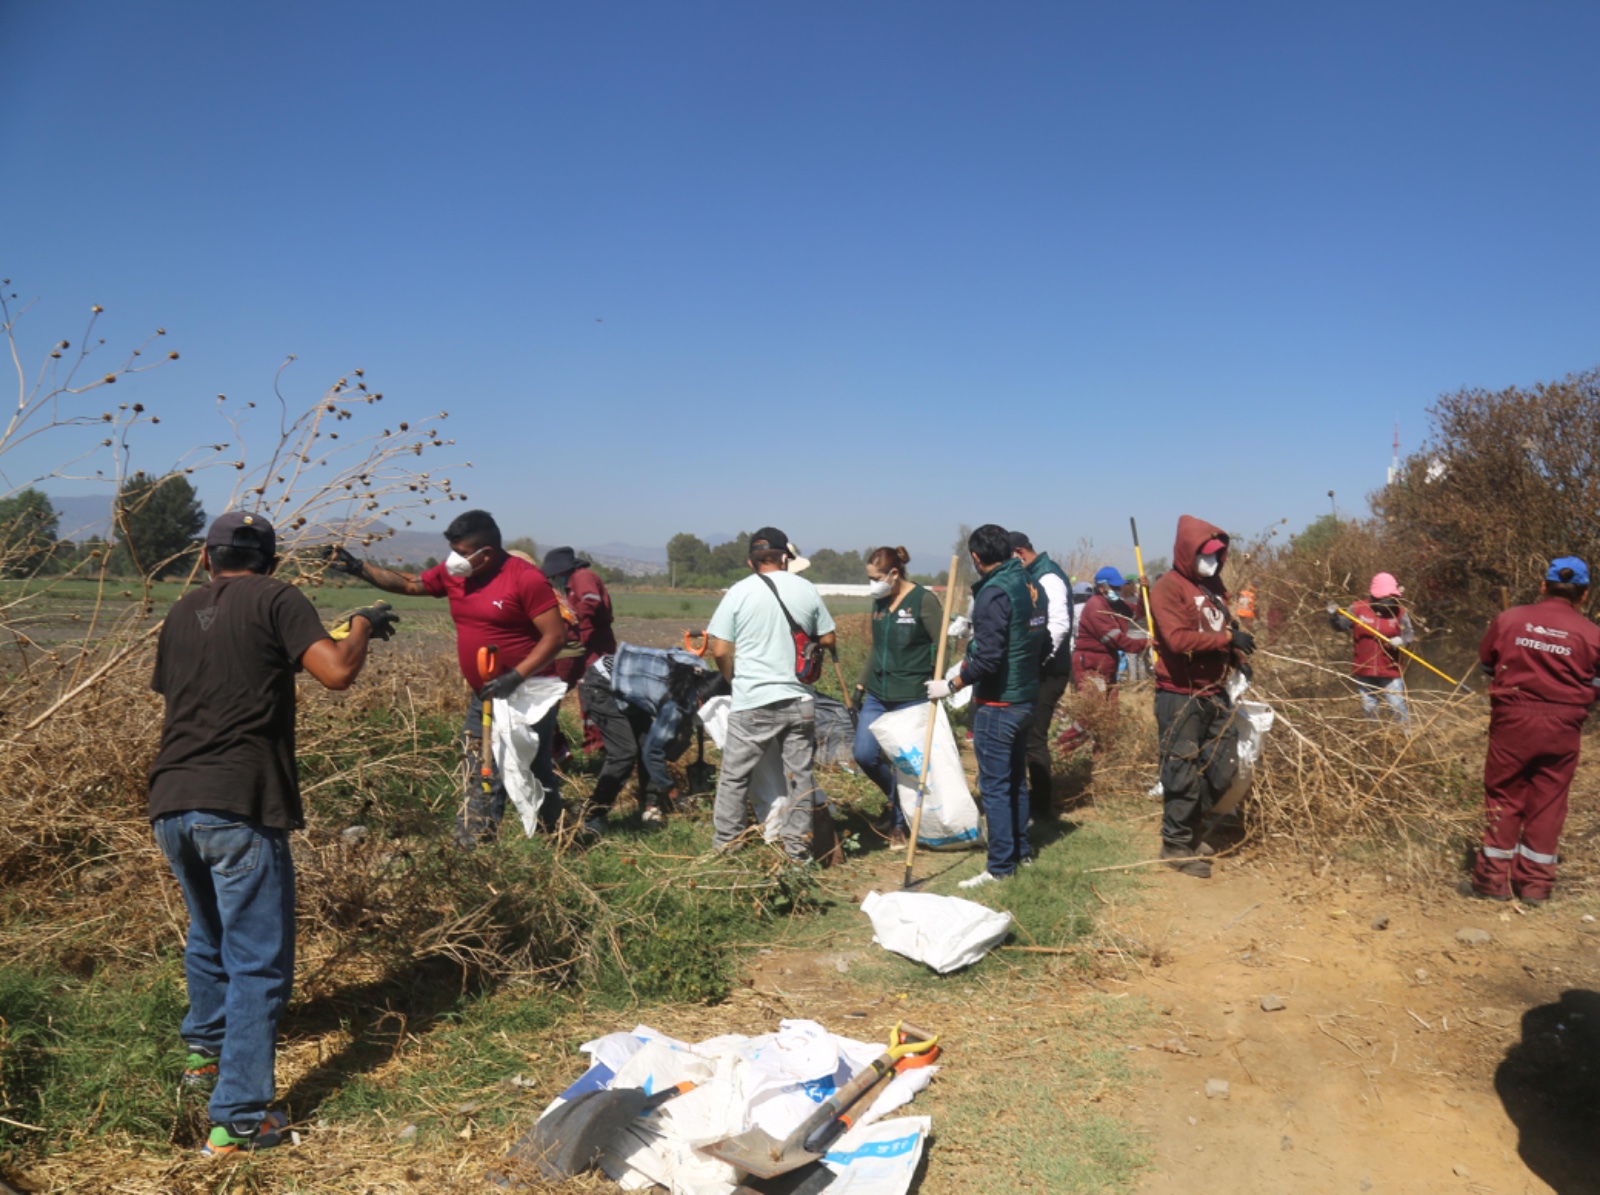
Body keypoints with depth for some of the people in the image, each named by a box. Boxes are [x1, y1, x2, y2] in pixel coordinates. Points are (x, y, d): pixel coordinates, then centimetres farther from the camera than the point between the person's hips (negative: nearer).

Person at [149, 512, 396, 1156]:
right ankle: (238, 1120, 0)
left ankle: (203, 1050, 45)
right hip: (240, 808, -7)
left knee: (210, 937, 29)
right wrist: (363, 624, 2)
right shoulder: (275, 599, -3)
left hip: (170, 805, 7)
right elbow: (337, 670, -17)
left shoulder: (181, 611, 16)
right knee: (258, 964, 1)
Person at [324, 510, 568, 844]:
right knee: (479, 780, 12)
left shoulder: (525, 578, -18)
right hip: (483, 698, 7)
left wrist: (515, 676, -25)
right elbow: (407, 583, 17)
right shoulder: (453, 573, 4)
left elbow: (556, 636, -19)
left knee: (536, 778, 3)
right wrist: (357, 568, 9)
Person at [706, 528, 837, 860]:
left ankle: (724, 843, 16)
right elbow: (827, 639, 10)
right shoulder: (806, 589, 2)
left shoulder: (739, 592, -5)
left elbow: (720, 650, -6)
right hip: (799, 700, 2)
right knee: (800, 775, 12)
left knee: (734, 775, 10)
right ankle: (797, 847, 17)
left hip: (753, 701, -2)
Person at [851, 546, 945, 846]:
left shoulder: (924, 600, -10)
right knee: (864, 754, -1)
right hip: (878, 695, 7)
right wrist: (861, 685, 16)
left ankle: (899, 824, 19)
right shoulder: (879, 602, 10)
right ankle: (899, 797, 25)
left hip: (913, 697, -7)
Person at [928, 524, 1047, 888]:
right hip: (1026, 699, 9)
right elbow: (1043, 646, 14)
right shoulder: (1032, 586, 7)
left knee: (995, 786, -1)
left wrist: (952, 685, -14)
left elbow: (988, 658, -24)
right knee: (1016, 779, 19)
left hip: (997, 705, -9)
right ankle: (1021, 851, 30)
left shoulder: (993, 593, -20)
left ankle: (1001, 866, 5)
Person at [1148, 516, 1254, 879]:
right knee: (1183, 773, 0)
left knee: (1223, 768, 12)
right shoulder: (1168, 588, -12)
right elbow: (1178, 638, -23)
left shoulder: (1213, 584, 14)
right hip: (1180, 696, -8)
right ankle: (1177, 844, 14)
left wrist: (1236, 652, 3)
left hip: (1214, 693, 8)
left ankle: (1190, 829, 30)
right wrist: (1227, 638, -20)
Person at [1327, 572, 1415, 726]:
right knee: (1369, 709, 15)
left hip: (1390, 672, -1)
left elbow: (1410, 635, -3)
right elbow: (1341, 626, 0)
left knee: (1398, 707, 0)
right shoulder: (1359, 609, -6)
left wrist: (1402, 640, -24)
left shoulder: (1399, 613, -4)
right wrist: (1333, 615, -19)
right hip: (1364, 672, 1)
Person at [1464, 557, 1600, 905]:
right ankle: (1535, 883, 15)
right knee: (1547, 803, 9)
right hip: (1562, 727, 1)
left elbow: (1486, 662, 9)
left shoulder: (1509, 619, -4)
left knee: (1503, 796, 9)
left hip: (1513, 719, 0)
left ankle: (1493, 879, 12)